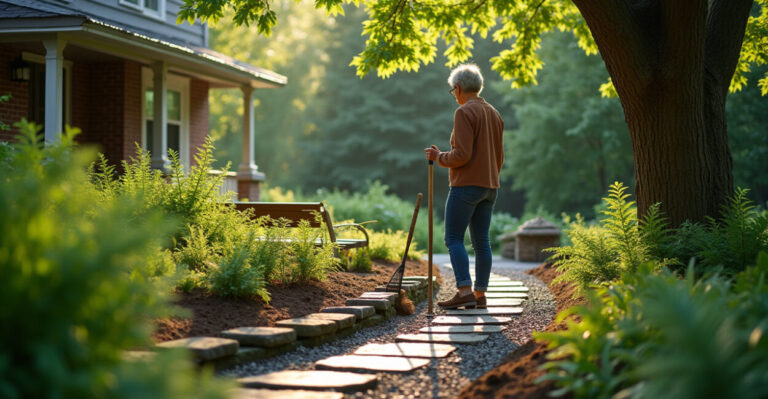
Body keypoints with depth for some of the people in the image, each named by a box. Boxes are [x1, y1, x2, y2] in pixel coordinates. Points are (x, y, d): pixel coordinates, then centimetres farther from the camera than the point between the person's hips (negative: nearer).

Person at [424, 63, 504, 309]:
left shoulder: (464, 112, -11)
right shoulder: (494, 115, 15)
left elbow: (462, 155, -20)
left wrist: (439, 157, -3)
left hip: (466, 185, -8)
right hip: (489, 187, 8)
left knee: (454, 239, -6)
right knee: (481, 241, 7)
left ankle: (464, 291, -16)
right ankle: (480, 295, 7)